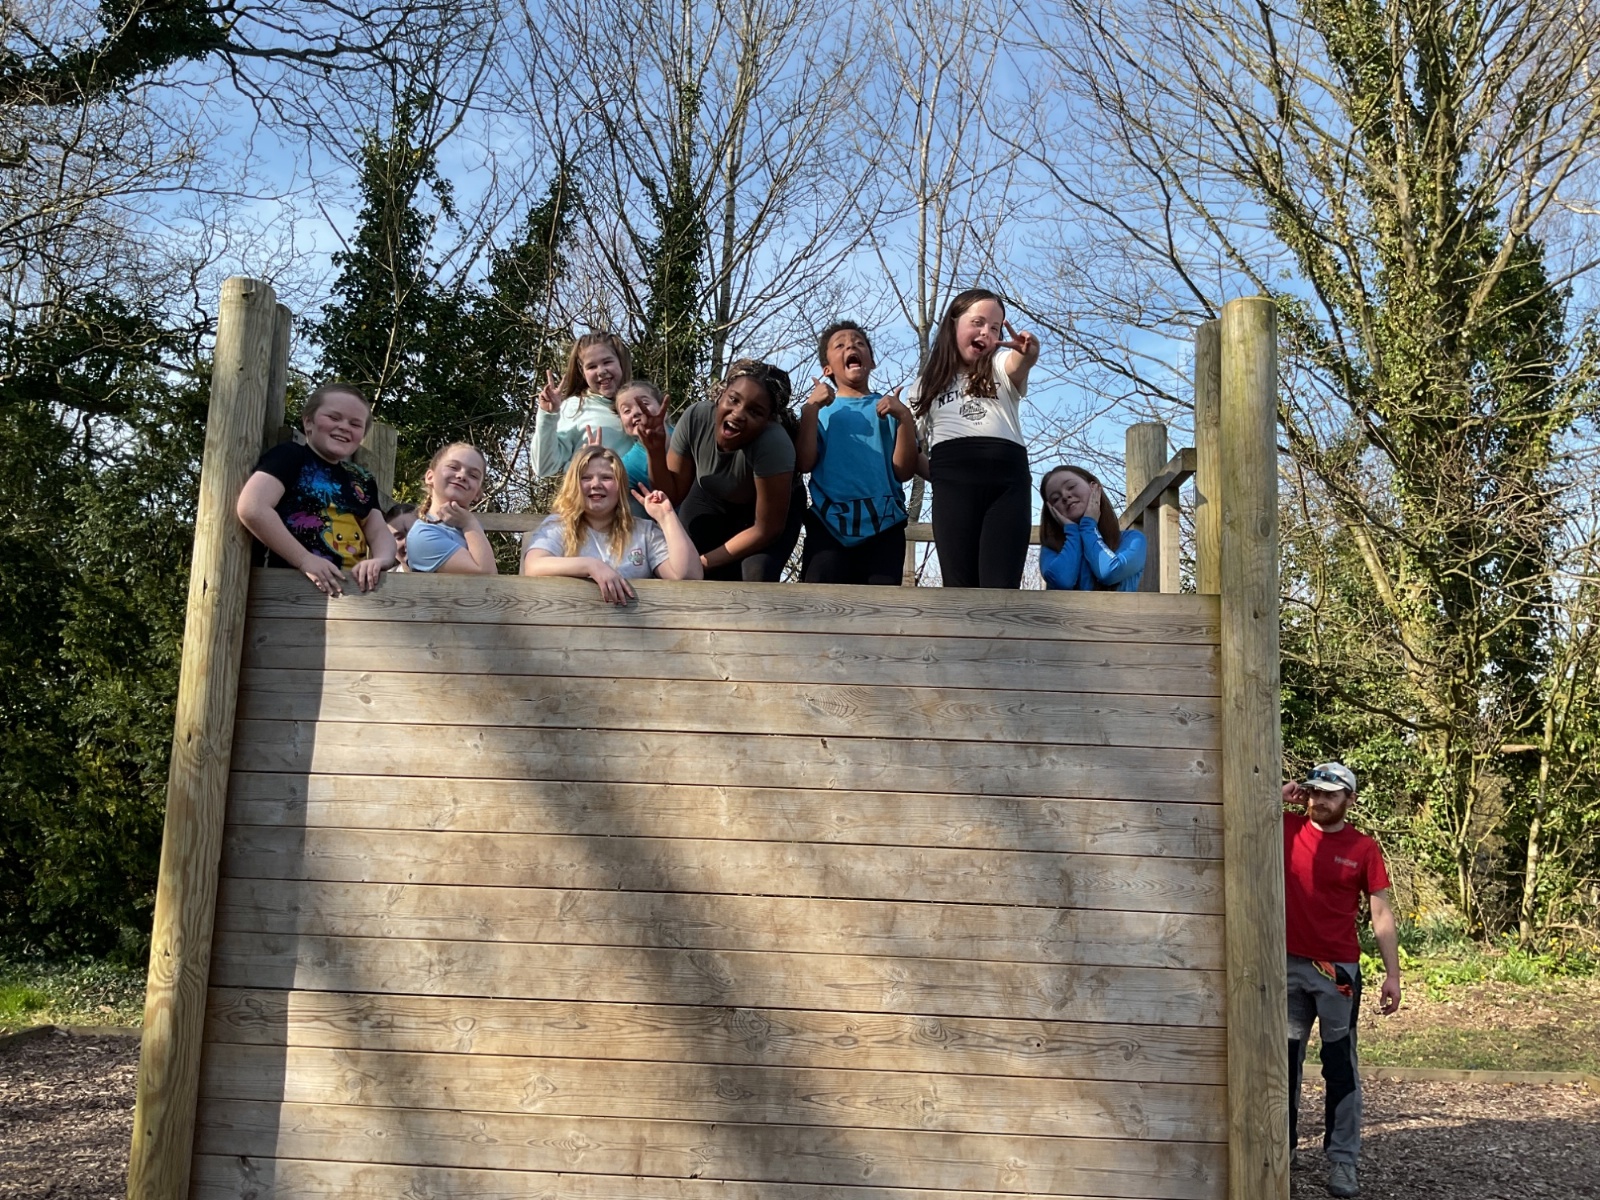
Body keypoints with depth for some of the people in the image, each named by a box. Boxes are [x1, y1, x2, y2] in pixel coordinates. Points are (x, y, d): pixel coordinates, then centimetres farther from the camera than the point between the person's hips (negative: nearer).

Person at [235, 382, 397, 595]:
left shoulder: (362, 480, 22)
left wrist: (381, 559, -9)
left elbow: (379, 530, 14)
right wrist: (304, 560, -15)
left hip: (352, 589, 5)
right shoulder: (290, 455, 4)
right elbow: (251, 509, -10)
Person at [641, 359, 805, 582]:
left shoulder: (773, 445, -40)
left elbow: (766, 529, -29)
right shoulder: (696, 417, -29)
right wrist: (656, 451, -34)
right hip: (712, 499, 3)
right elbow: (673, 494, -16)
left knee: (756, 578, -25)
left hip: (774, 507, -3)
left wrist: (704, 562, -24)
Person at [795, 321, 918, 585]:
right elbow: (803, 464, -1)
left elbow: (904, 471, 3)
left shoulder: (889, 407, 14)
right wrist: (810, 408, -5)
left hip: (883, 524, 0)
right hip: (828, 523, 0)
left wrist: (904, 418, -7)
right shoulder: (820, 409, 15)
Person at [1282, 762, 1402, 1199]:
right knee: (1285, 1060, 13)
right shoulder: (1286, 829, 0)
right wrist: (1281, 796, -7)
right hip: (1288, 965, 2)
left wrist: (1392, 974, -8)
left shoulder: (1363, 848, -5)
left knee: (1340, 1066, 3)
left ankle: (1342, 1160, 9)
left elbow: (1382, 914, -3)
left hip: (1338, 970, -2)